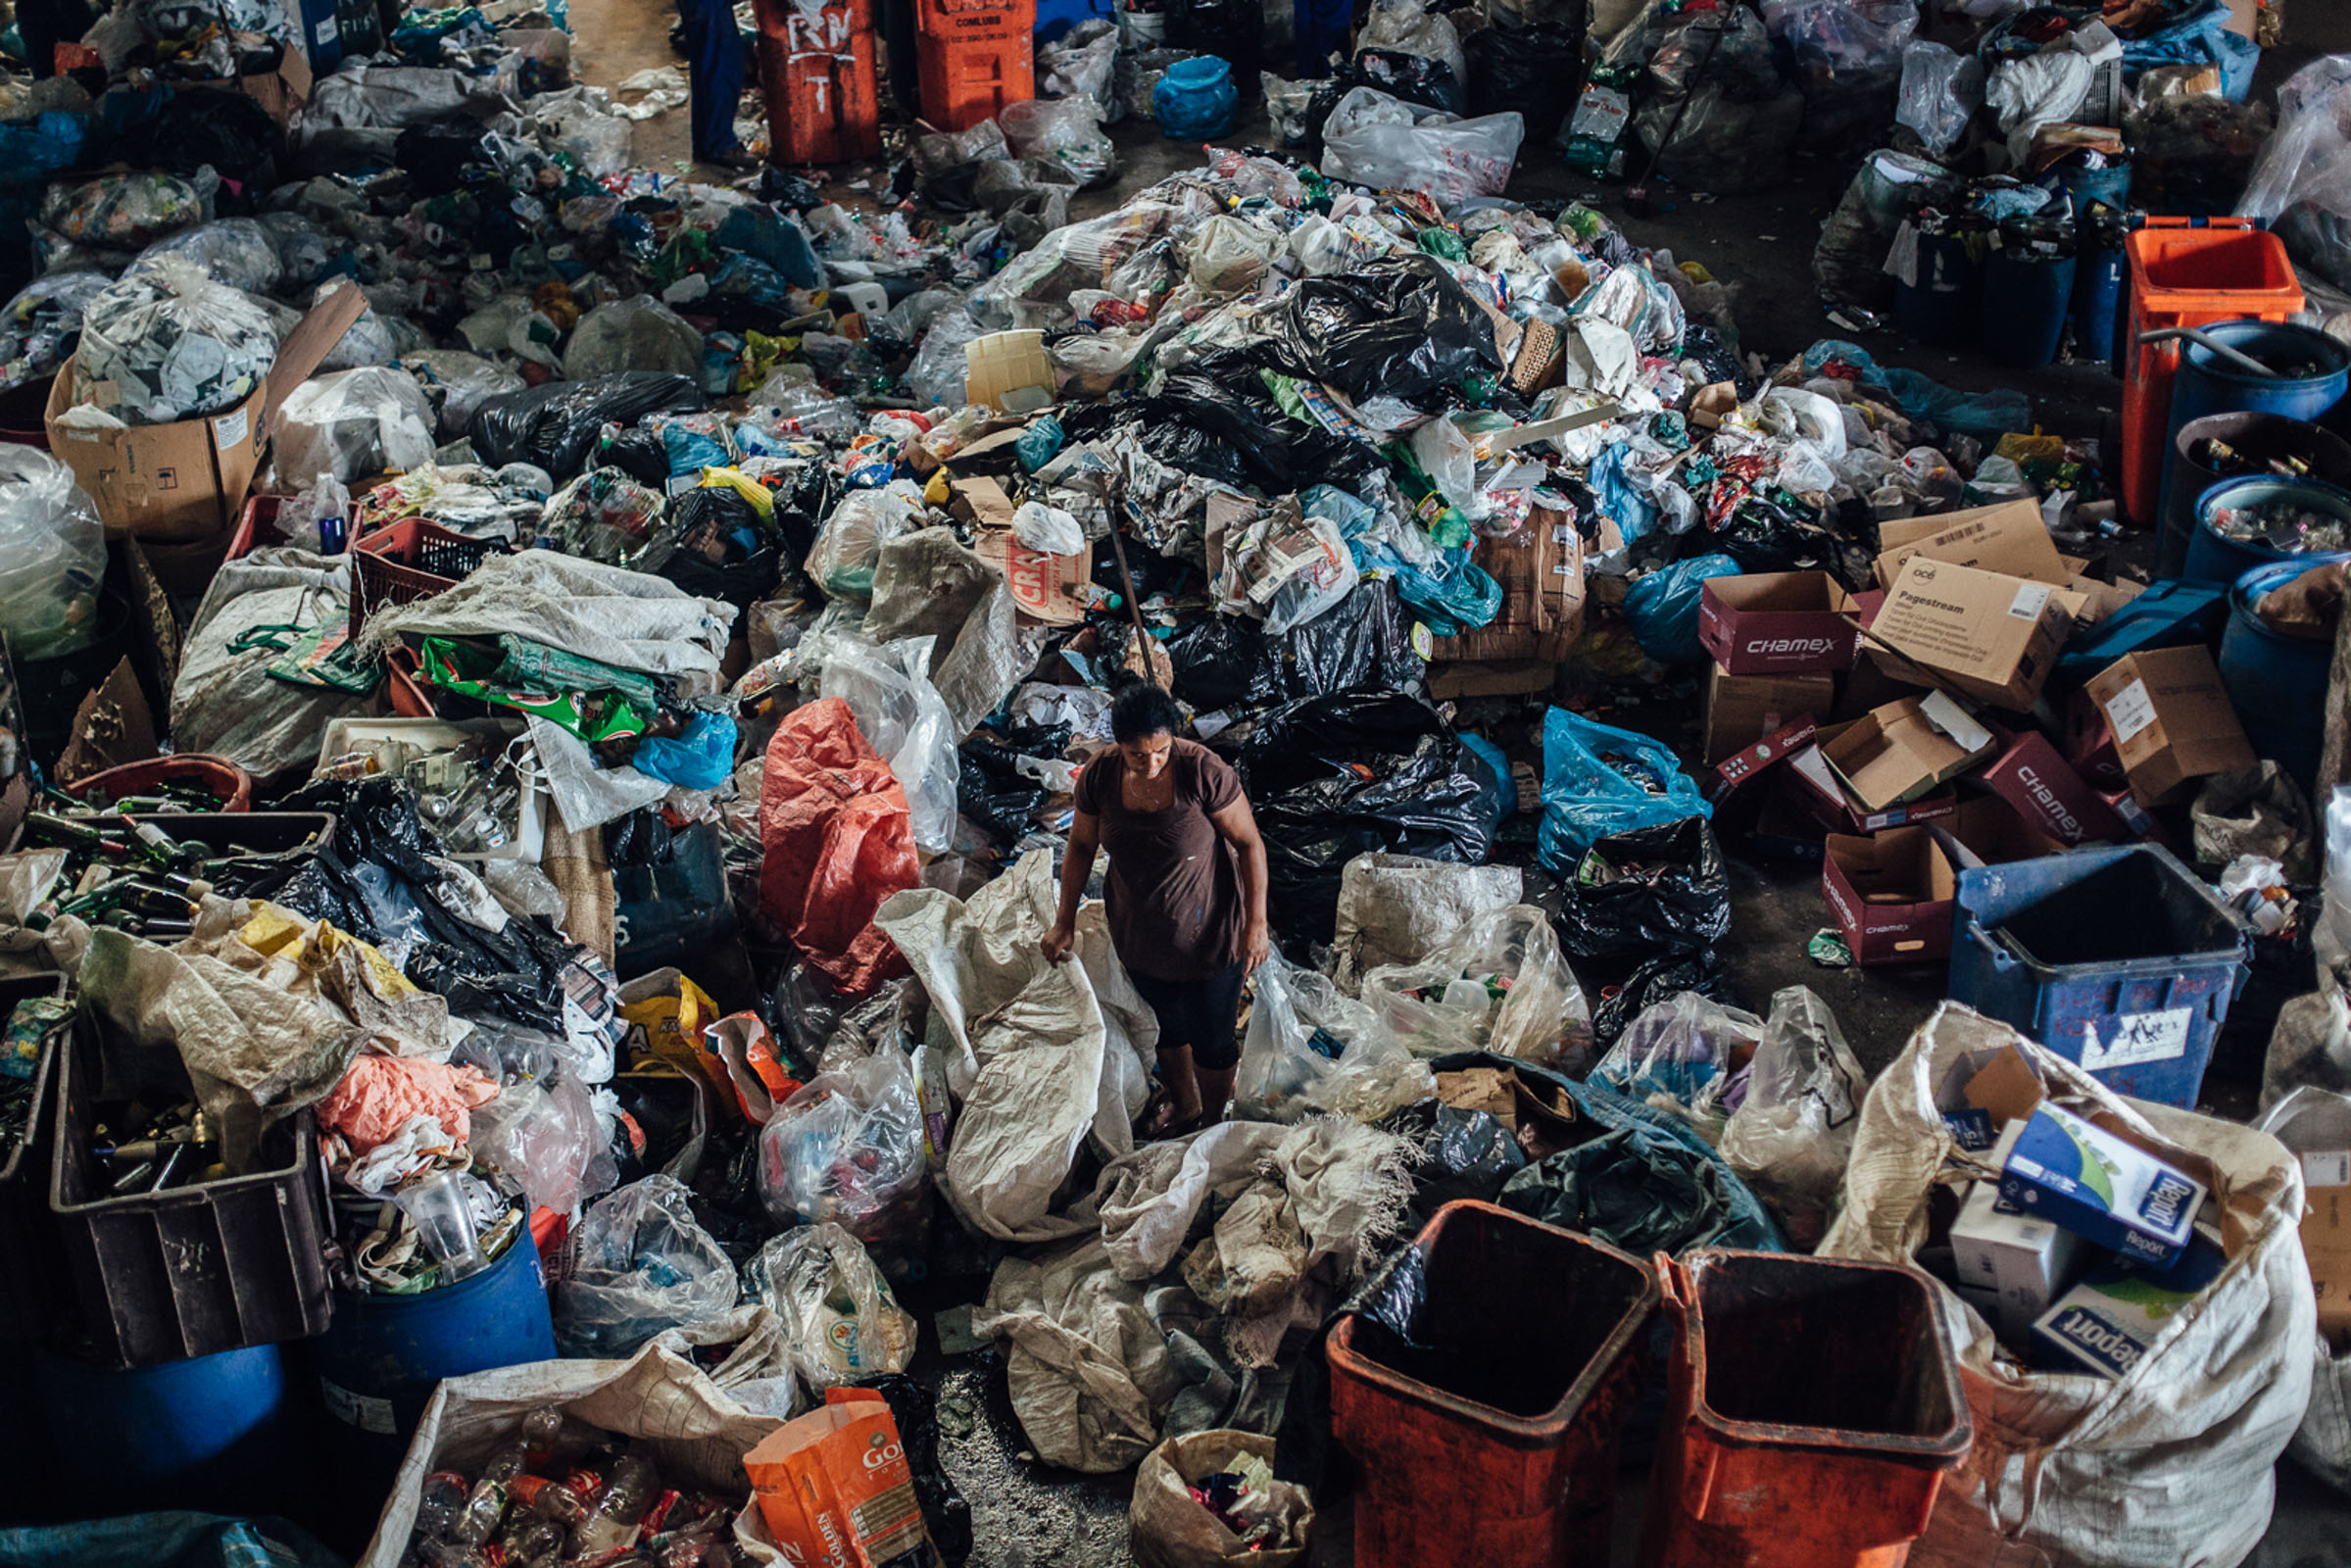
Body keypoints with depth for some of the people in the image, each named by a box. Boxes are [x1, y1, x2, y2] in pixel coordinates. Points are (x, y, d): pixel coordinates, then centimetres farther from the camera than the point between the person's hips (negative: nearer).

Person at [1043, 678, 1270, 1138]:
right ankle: (1183, 1105, 54)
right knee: (1166, 1024, 26)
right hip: (1140, 931, 4)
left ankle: (1212, 1122, 41)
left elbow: (1250, 844, -17)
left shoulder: (1204, 772, -28)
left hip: (1207, 931, -4)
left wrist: (1256, 923, -16)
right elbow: (1082, 844, 1)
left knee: (1211, 1038, 13)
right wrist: (1065, 922, 5)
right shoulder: (1100, 776, -16)